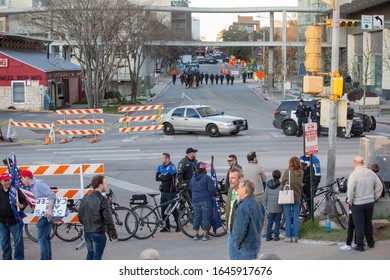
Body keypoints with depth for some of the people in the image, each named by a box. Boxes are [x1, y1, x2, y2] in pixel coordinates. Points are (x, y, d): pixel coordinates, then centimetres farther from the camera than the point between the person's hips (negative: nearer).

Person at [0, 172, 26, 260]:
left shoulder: (16, 190, -5)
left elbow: (24, 201, -5)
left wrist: (22, 206, -25)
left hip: (14, 220, -4)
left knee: (18, 241, 1)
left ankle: (19, 258, 11)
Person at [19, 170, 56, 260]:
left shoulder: (39, 184, -14)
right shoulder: (32, 186, 17)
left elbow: (51, 195, -24)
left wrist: (49, 210, -32)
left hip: (46, 215, -11)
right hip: (43, 215, 11)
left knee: (42, 239, -9)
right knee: (45, 238, 17)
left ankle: (44, 259, -8)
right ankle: (48, 259, 26)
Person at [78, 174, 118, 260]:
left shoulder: (85, 198, 5)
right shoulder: (102, 200, -17)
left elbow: (80, 217, 11)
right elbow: (108, 220, -18)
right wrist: (114, 235, -10)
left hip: (87, 233, 7)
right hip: (98, 234, -6)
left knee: (90, 254, 20)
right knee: (97, 256, 2)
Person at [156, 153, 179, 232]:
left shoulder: (172, 166, -9)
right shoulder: (160, 167, 13)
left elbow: (167, 176, -21)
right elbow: (157, 178, 3)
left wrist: (161, 176, -4)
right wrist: (164, 177, -10)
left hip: (171, 191, -7)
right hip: (163, 191, 7)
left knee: (173, 209, -5)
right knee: (163, 209, 4)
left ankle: (178, 226, 4)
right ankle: (166, 226, 11)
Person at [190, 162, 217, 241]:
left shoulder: (193, 178, 9)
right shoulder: (206, 177, -10)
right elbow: (212, 189, -12)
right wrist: (215, 195, 6)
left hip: (195, 200, 5)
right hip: (205, 200, -5)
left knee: (196, 217, 11)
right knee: (206, 217, 1)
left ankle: (196, 235, 13)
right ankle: (205, 235, 2)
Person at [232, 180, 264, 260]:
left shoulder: (243, 207, -23)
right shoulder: (257, 204, 6)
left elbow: (240, 230, -22)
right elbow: (261, 224, 15)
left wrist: (236, 243, -8)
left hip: (246, 247, -9)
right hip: (256, 244, 9)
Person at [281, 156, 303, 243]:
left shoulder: (287, 171, -11)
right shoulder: (301, 172, -1)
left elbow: (282, 183, -3)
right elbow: (300, 184, 4)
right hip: (297, 197, 3)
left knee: (287, 218, 5)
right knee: (296, 218, 9)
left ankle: (288, 236, 5)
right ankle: (295, 236, 8)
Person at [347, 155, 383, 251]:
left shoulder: (353, 175, -17)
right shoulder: (371, 173, -2)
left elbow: (350, 190, -23)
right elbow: (379, 186, 5)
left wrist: (350, 201, -6)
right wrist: (374, 197, 14)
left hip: (357, 204, -5)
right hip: (370, 203, 5)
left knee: (359, 225, 4)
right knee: (368, 223, 20)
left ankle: (360, 246, 8)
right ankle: (370, 243, 30)